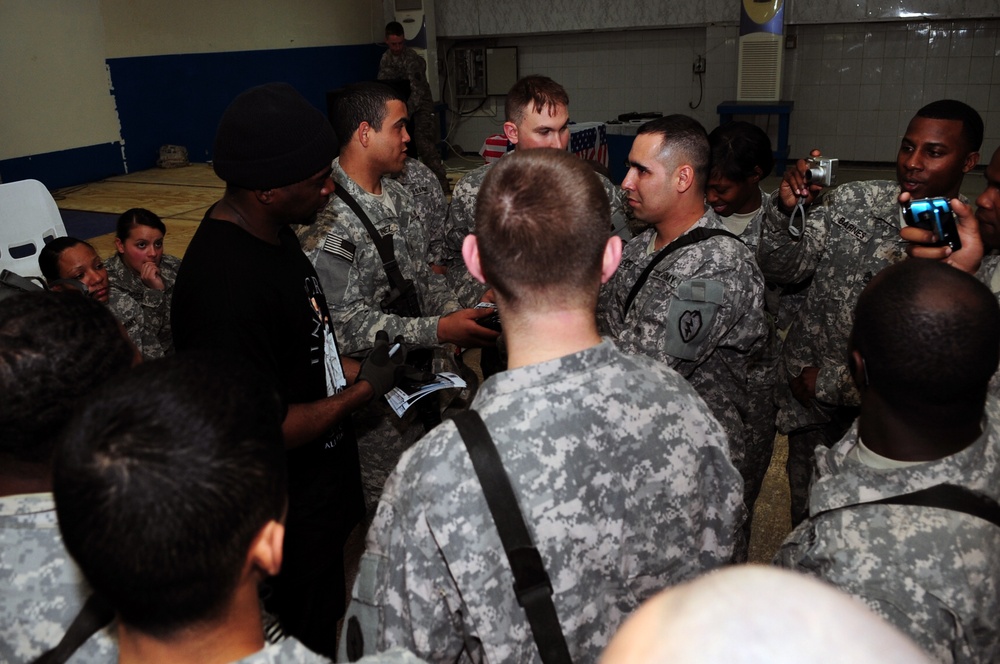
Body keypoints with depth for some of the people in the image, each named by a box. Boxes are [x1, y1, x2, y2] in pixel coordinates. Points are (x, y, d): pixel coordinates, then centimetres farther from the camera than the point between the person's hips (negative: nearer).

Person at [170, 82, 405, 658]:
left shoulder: (272, 232, 0)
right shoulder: (227, 285, -32)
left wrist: (350, 369, 0)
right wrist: (362, 391, -20)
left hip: (322, 487, 9)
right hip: (291, 521, -8)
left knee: (322, 623, 29)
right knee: (307, 639, 17)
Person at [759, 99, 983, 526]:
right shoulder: (853, 201, -2)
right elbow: (783, 270, -2)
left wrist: (825, 383, -16)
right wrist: (787, 210, -21)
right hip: (808, 404, 2)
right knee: (806, 521, 18)